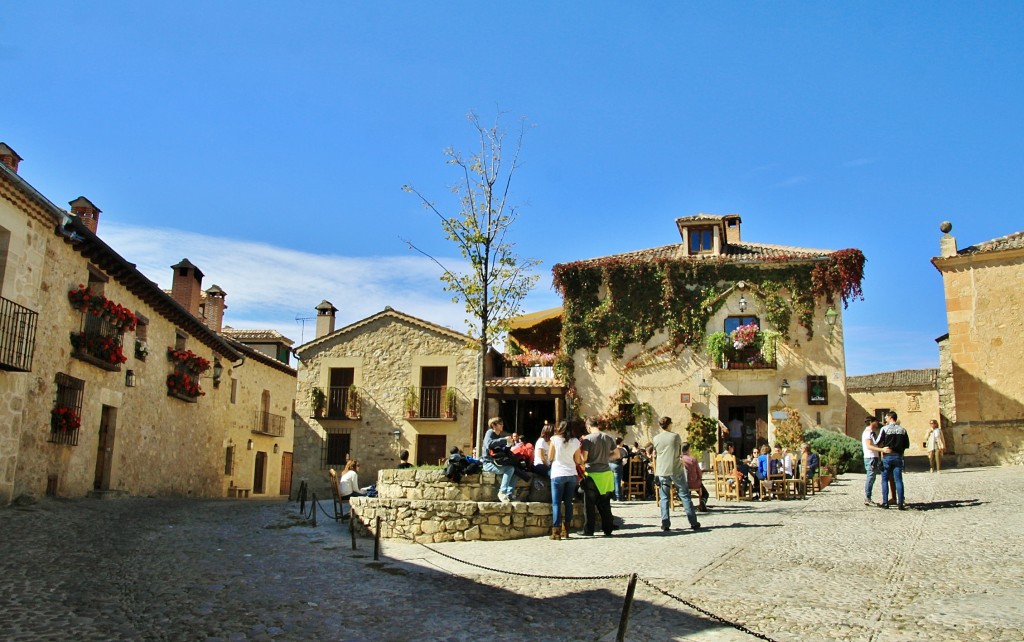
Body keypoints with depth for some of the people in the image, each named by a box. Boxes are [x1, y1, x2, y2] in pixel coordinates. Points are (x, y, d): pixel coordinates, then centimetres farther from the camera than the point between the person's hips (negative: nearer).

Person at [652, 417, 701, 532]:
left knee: (664, 498, 5)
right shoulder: (676, 436, -1)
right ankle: (694, 523, 6)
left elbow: (654, 456, 10)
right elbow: (681, 454, 8)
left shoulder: (656, 438, 3)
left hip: (662, 471, 1)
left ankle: (665, 524, -3)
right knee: (684, 495, 5)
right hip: (677, 470, -1)